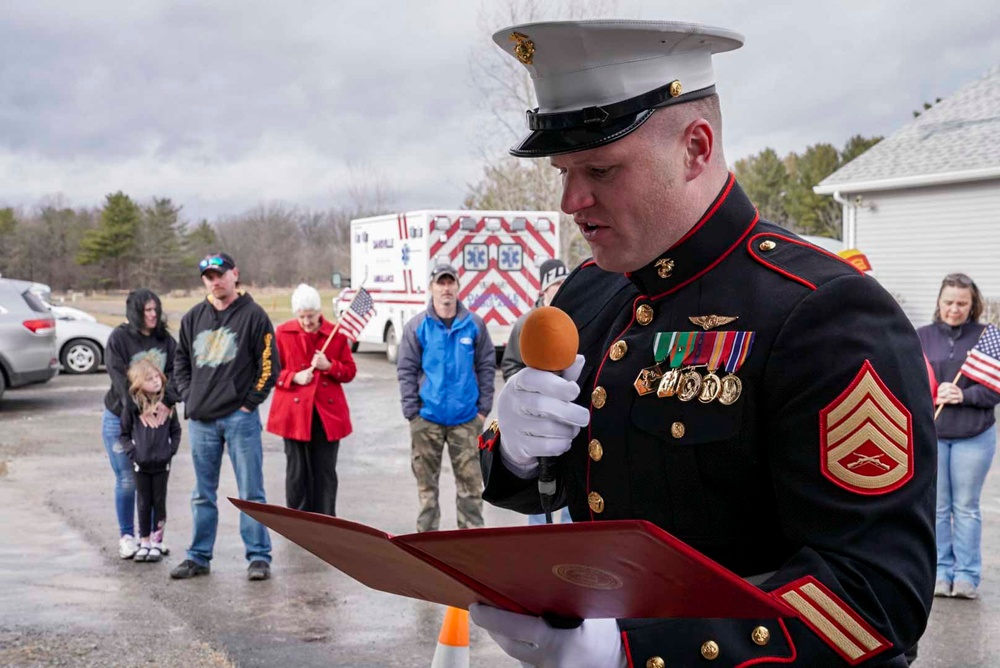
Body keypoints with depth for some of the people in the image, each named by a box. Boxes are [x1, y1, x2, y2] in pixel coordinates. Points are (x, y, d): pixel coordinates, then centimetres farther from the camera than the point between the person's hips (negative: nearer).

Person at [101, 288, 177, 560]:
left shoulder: (166, 340, 4)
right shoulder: (119, 338, -7)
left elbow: (174, 372, -5)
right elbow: (119, 378, -16)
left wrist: (166, 401, -22)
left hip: (155, 416, 3)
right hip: (119, 418, -3)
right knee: (127, 480, 2)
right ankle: (126, 536, 16)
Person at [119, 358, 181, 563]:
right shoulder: (133, 406, -6)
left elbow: (176, 430, 8)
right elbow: (124, 434, 2)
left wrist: (171, 450, -3)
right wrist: (132, 453, -8)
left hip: (162, 464, 1)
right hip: (141, 464, -1)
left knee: (159, 503, 7)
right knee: (143, 504, 9)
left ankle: (157, 542, 15)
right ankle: (144, 542, 18)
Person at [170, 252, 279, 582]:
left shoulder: (253, 316, -3)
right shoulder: (193, 317, 11)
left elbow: (269, 366, -3)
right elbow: (181, 362, 20)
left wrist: (250, 403, -7)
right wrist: (189, 398, 8)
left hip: (240, 418, -5)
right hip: (200, 420, 5)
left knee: (250, 492, 0)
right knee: (202, 494, 12)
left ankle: (259, 556, 6)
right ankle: (199, 556, 20)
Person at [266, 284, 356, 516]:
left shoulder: (336, 334, 2)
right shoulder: (283, 333, 1)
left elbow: (350, 371, 7)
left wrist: (329, 366, -13)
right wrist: (294, 377, -12)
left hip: (328, 413, 1)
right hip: (294, 412, 0)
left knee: (326, 472, 5)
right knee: (297, 472, 4)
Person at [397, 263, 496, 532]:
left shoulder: (474, 324, 3)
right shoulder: (417, 326, 0)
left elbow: (487, 366, 7)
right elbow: (406, 370, 0)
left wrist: (484, 407, 1)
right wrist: (411, 411, -6)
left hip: (466, 418, 0)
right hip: (427, 417, 0)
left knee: (470, 480, 2)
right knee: (426, 481, 9)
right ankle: (427, 533, 19)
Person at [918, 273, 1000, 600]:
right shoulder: (922, 337, 4)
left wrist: (965, 395, -17)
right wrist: (931, 394, -16)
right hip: (929, 434, 1)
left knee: (966, 507, 7)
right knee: (937, 506, 7)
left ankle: (967, 575, 14)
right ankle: (940, 572, 16)